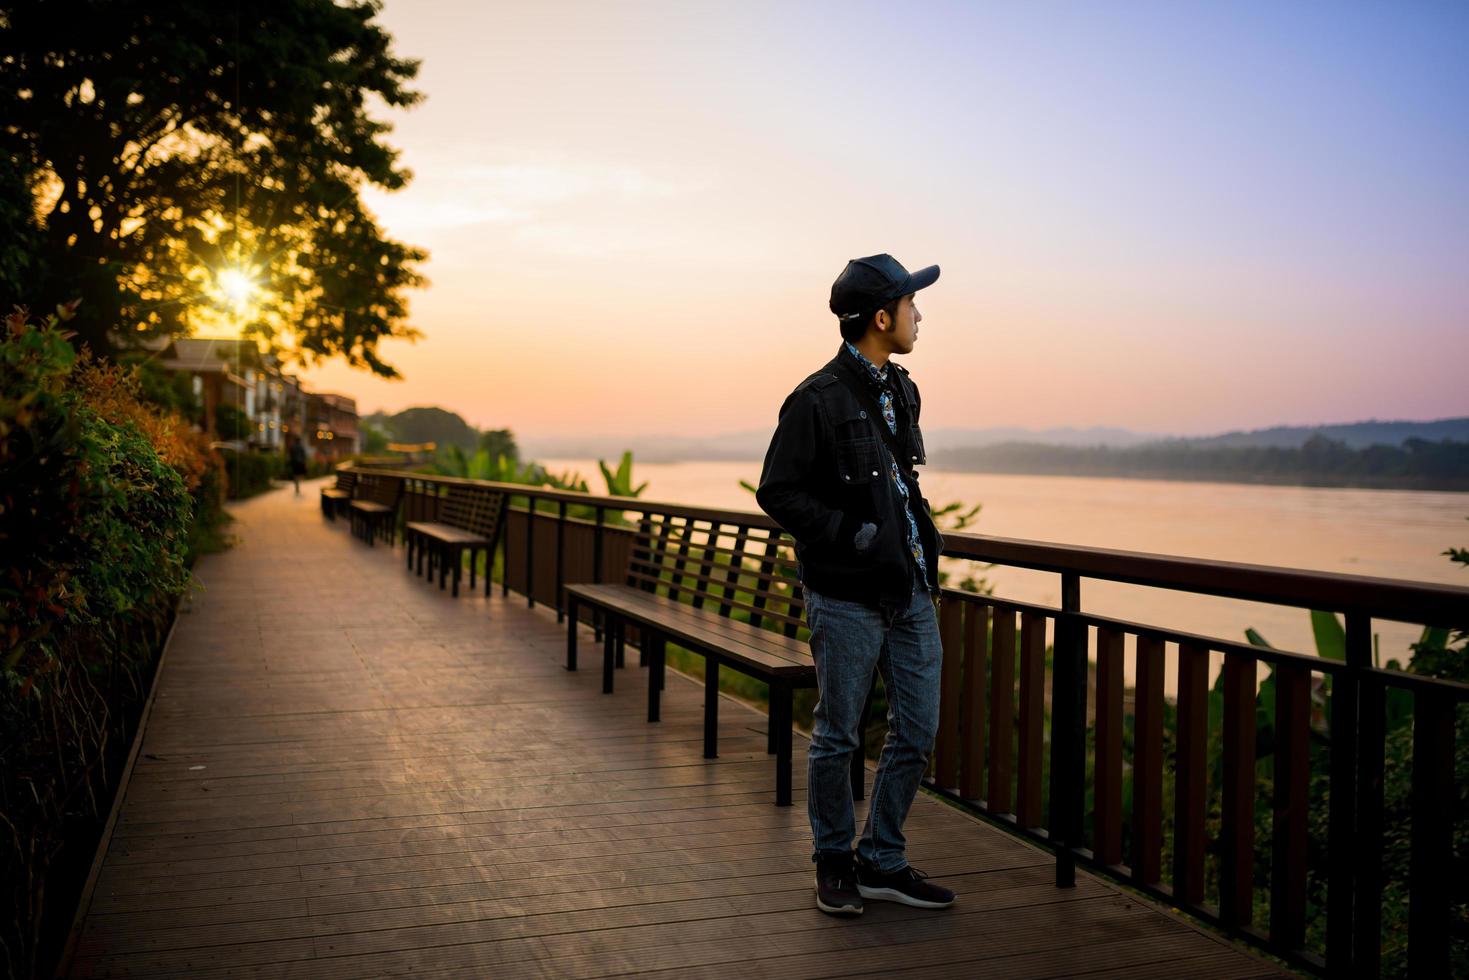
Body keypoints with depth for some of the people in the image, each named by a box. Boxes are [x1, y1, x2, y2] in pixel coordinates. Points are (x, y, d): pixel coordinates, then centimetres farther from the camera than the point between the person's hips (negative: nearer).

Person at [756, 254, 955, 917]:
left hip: (911, 593, 8)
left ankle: (882, 862, 25)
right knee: (838, 737, 6)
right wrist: (851, 533, -18)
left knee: (917, 733, 10)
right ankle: (834, 862, 25)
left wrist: (926, 534, 11)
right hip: (848, 598, -7)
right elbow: (777, 492, -11)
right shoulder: (818, 400, -12)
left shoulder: (901, 392, 14)